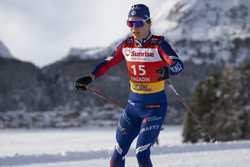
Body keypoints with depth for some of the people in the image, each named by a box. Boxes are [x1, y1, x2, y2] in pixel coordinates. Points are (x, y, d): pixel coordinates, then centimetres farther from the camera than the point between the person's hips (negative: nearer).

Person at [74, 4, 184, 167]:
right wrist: (90, 77, -3)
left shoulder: (158, 44, -14)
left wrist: (167, 71, -47)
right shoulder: (127, 45, 1)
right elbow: (108, 63, 11)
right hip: (134, 103, 5)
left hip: (155, 105, -5)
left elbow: (179, 64, -26)